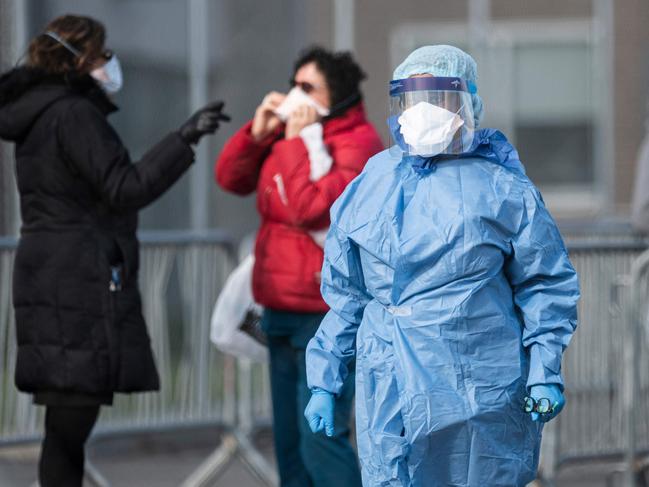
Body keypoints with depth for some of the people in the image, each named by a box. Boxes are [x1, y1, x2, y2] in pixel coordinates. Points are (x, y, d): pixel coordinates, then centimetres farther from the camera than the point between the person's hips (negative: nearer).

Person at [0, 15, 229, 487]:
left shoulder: (41, 115, 18)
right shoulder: (74, 114, -12)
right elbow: (126, 190, -17)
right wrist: (185, 139, -16)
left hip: (55, 283, 10)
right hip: (80, 286, -10)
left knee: (68, 426, 11)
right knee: (69, 426, -11)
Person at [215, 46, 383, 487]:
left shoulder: (357, 144, -14)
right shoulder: (288, 131, 11)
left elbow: (310, 208, -25)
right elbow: (231, 179, 12)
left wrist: (298, 141, -20)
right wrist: (257, 132, -2)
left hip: (326, 317, -9)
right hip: (283, 312, 9)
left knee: (321, 441, -15)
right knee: (290, 441, 14)